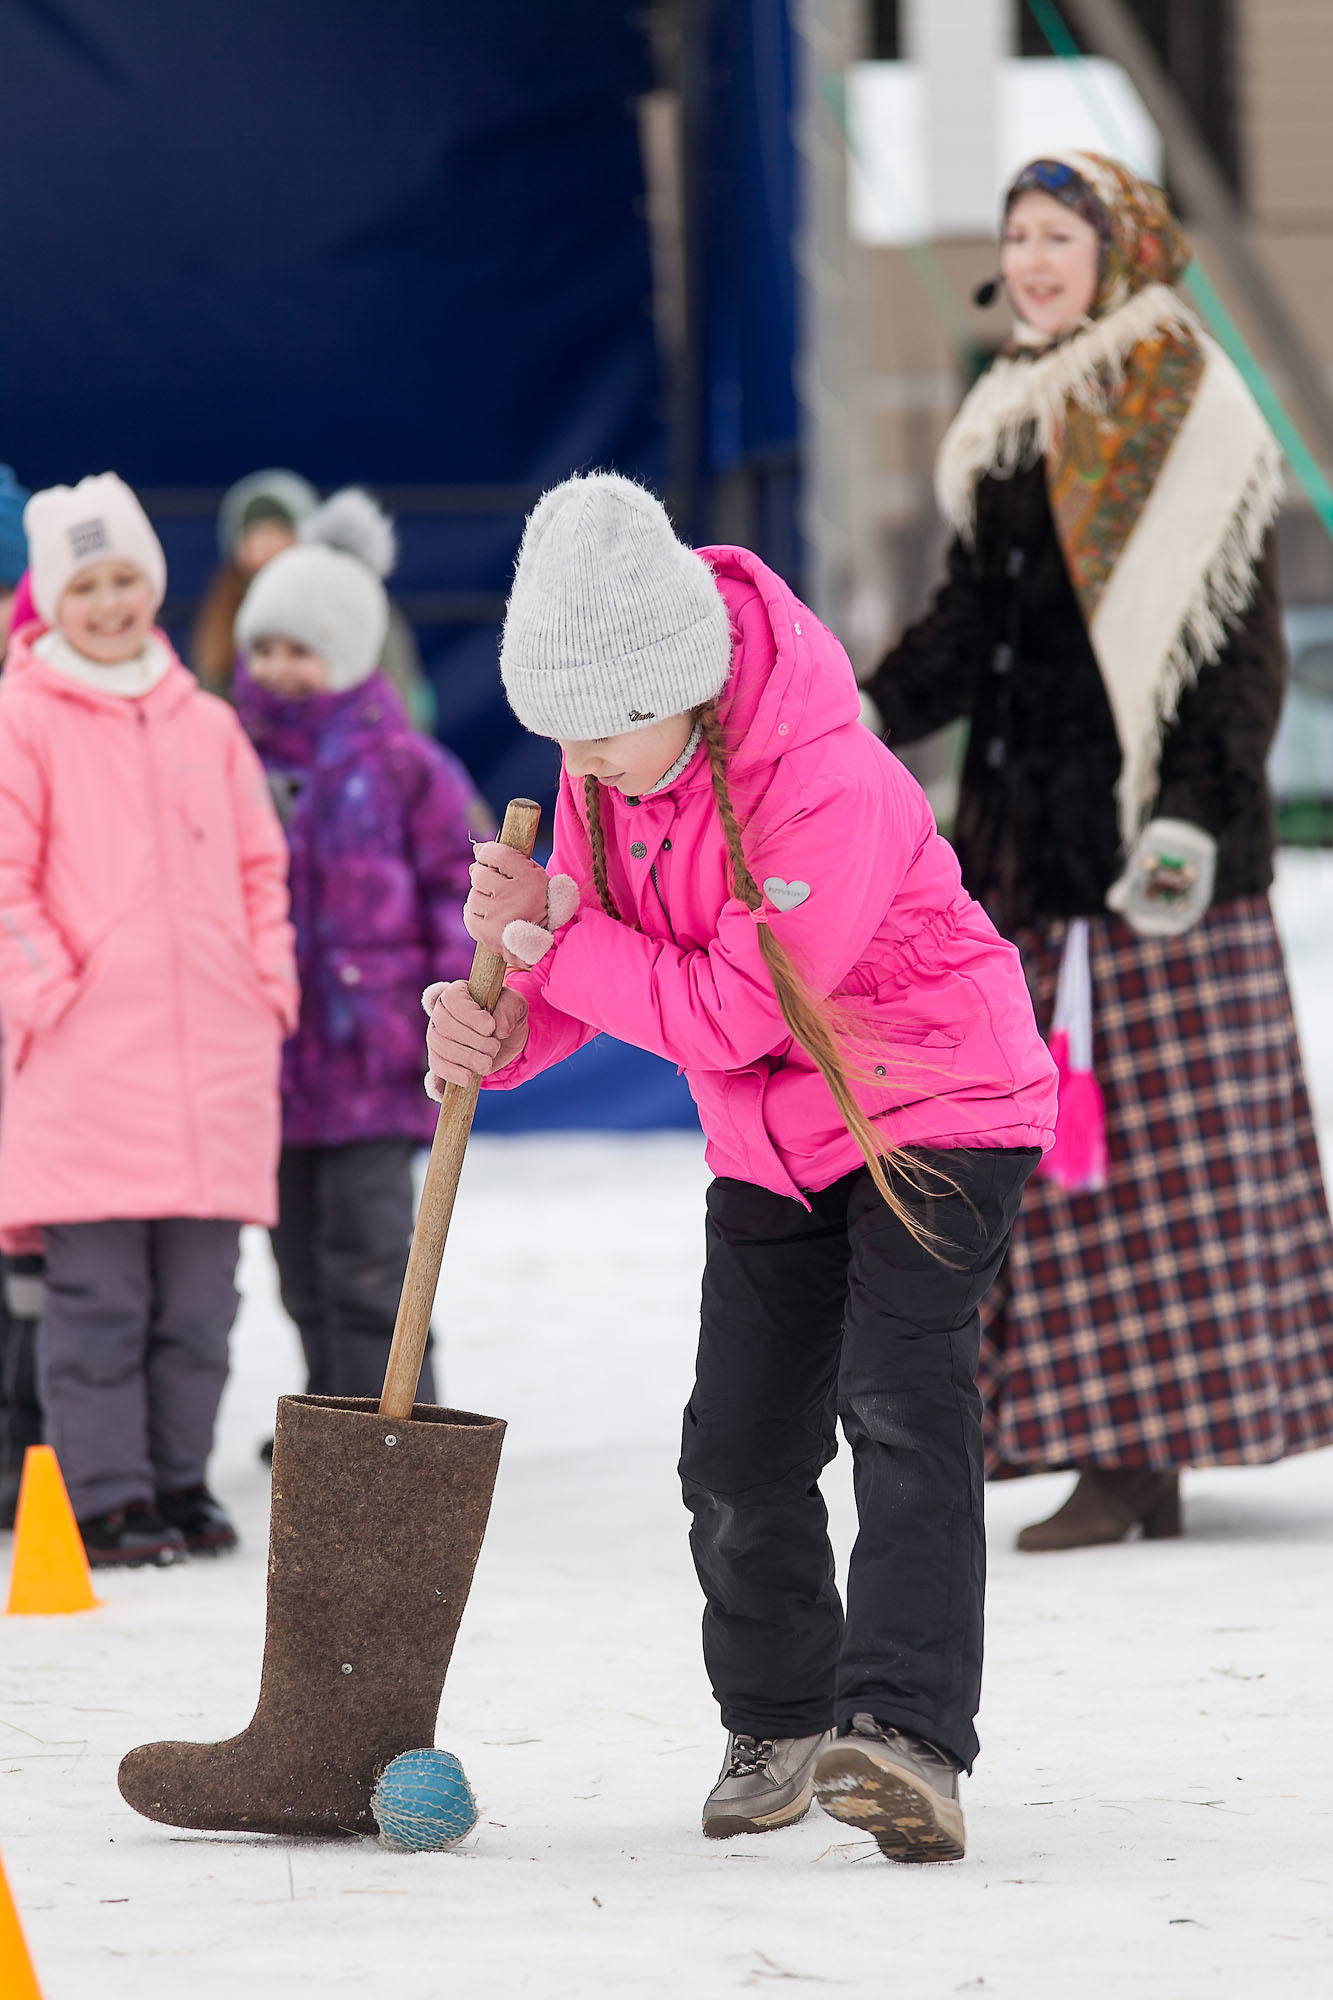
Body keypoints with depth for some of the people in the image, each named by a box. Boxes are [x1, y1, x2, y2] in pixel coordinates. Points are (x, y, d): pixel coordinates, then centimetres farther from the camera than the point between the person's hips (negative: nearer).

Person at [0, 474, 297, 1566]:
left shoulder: (206, 725, 14)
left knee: (198, 1300, 7)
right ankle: (106, 1498, 1)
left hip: (214, 1059, 4)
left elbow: (260, 866, 20)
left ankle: (180, 1482, 16)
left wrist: (270, 986, 8)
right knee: (98, 1297, -4)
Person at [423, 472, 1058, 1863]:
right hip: (772, 1146, 7)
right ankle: (777, 1725, 25)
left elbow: (731, 1011, -30)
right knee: (738, 1453, 4)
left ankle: (907, 1736, -32)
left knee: (901, 1408, -23)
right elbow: (581, 961, 2)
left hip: (936, 1113, -7)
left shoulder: (833, 785, -31)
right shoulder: (609, 767, -7)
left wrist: (551, 938, -25)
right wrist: (503, 1031, -20)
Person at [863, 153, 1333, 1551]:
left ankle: (1147, 1448, -6)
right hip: (1029, 833, 8)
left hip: (1148, 831, -7)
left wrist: (1195, 811, -18)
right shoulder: (1011, 425, 17)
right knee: (1053, 1139, 3)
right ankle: (1122, 1454, 4)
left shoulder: (1192, 416, -6)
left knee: (1157, 1138, -6)